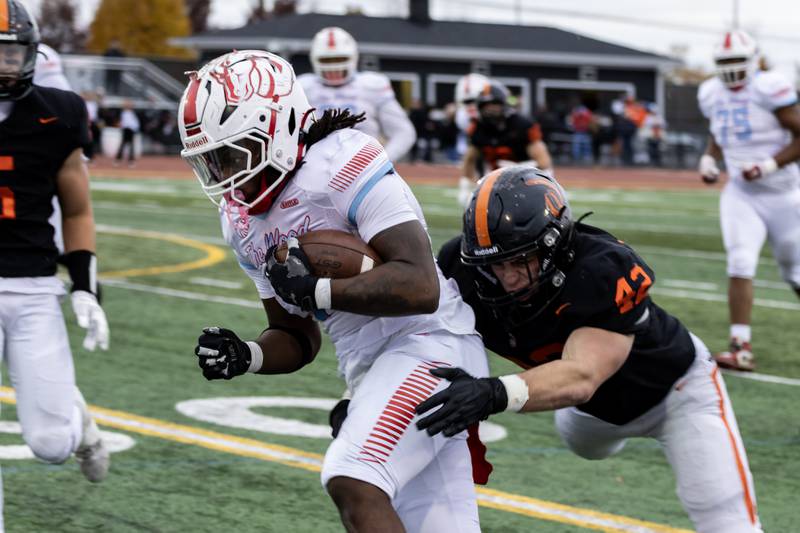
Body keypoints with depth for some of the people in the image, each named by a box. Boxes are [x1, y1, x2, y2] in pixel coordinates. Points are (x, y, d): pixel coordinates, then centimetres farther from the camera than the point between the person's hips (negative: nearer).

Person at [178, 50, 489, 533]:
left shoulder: (343, 163, -18)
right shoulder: (241, 220, 9)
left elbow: (420, 287, -26)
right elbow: (298, 338, 17)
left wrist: (314, 290, -23)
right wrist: (245, 357, -2)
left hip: (429, 342, -9)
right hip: (368, 368, 9)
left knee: (351, 482, -26)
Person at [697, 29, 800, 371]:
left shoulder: (770, 89, -18)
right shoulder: (712, 94, 2)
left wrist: (769, 165, -25)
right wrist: (709, 157, 2)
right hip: (741, 195, 4)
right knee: (740, 264, -14)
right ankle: (741, 348, -15)